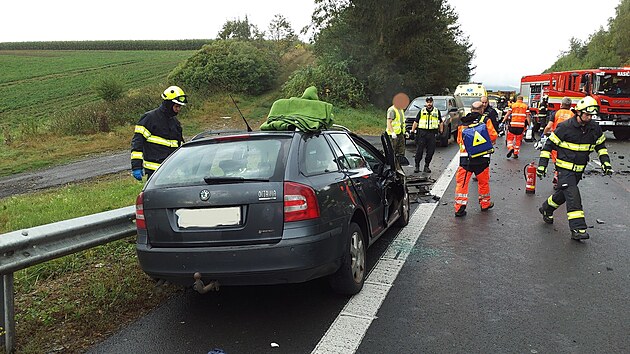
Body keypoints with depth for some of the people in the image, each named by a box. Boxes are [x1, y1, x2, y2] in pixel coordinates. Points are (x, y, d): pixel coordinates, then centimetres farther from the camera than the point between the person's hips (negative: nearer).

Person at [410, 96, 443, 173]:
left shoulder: (437, 111, 11)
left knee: (430, 151, 1)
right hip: (421, 133, -1)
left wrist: (441, 131, 13)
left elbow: (441, 122, 20)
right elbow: (416, 122, 10)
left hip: (432, 133, 1)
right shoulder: (421, 111, 8)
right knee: (419, 151, -4)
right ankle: (417, 166, 6)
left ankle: (426, 166, 12)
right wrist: (412, 131, 5)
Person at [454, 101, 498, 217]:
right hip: (482, 158, -1)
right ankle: (485, 204, 32)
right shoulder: (485, 121, -2)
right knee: (483, 181, 17)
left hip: (465, 157, 1)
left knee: (462, 182, 4)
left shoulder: (462, 123, 7)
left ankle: (459, 208, 0)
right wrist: (489, 143, 20)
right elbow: (493, 136, -2)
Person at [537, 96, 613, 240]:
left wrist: (605, 162, 7)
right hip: (565, 168, -6)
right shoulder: (565, 127, -15)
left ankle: (546, 209, 41)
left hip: (579, 169, 6)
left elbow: (601, 145, 18)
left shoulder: (595, 128, 1)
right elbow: (549, 145, -9)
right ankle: (578, 229, -16)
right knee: (573, 195, -15)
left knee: (564, 193, 15)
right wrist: (542, 164, -11)